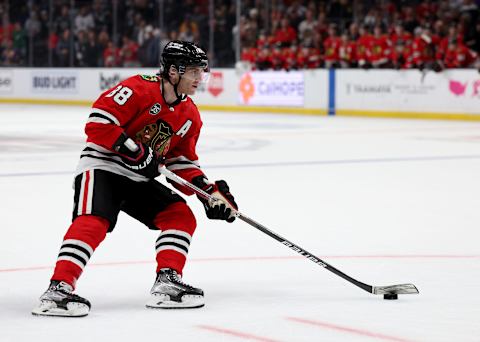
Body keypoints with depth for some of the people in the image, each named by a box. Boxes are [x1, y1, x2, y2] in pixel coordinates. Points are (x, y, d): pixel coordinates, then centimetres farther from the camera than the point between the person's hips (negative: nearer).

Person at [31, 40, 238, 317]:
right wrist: (133, 150, -26)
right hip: (101, 167, -8)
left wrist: (209, 190, 2)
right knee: (94, 222, -28)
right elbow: (99, 121, -23)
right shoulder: (139, 89, -17)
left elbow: (182, 162, 15)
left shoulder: (190, 116, 9)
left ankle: (167, 283, -1)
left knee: (182, 217, -1)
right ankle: (58, 289, -32)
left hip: (139, 180, 8)